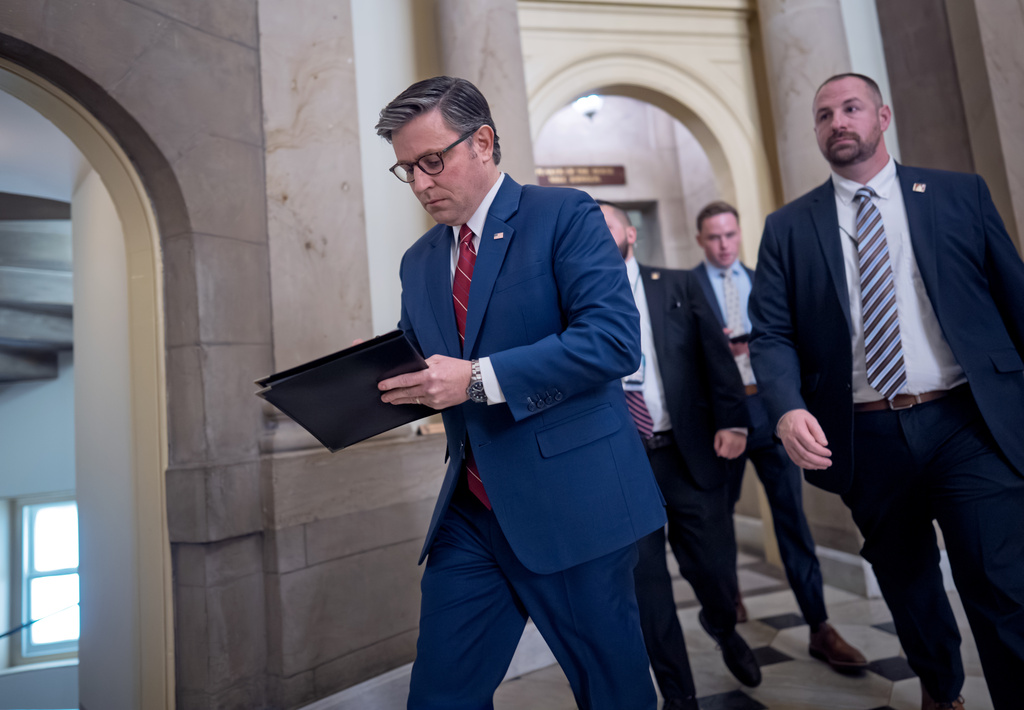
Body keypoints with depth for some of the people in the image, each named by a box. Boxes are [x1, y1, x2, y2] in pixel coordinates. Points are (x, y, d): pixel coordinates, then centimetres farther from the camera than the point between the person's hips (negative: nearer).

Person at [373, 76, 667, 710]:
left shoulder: (565, 215, -5)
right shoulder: (419, 262, 14)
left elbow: (614, 337, -18)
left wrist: (480, 379, -23)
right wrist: (380, 377, -5)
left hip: (570, 503, -4)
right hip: (469, 514, 5)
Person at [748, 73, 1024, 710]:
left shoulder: (962, 195, 6)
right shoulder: (788, 228, 4)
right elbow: (771, 334, -2)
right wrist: (788, 407, -19)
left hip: (969, 424, -1)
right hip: (865, 438, 2)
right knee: (906, 584, 19)